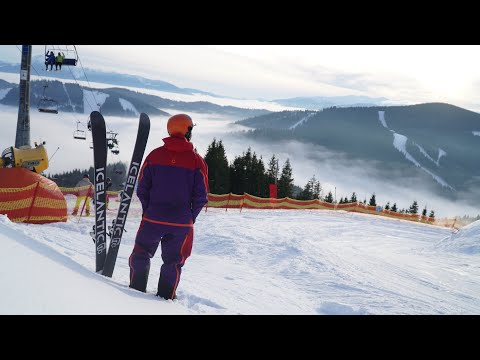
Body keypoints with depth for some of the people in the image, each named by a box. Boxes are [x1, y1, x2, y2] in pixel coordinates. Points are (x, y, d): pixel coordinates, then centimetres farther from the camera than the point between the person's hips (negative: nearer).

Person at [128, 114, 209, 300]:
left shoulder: (154, 155, -1)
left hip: (152, 219, 1)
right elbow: (201, 195, -4)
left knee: (140, 255, 18)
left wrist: (148, 211, 12)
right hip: (181, 222, -1)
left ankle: (137, 291, 22)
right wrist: (190, 217, 9)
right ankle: (166, 298, 19)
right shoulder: (197, 161, -5)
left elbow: (142, 188, 2)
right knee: (173, 262, 13)